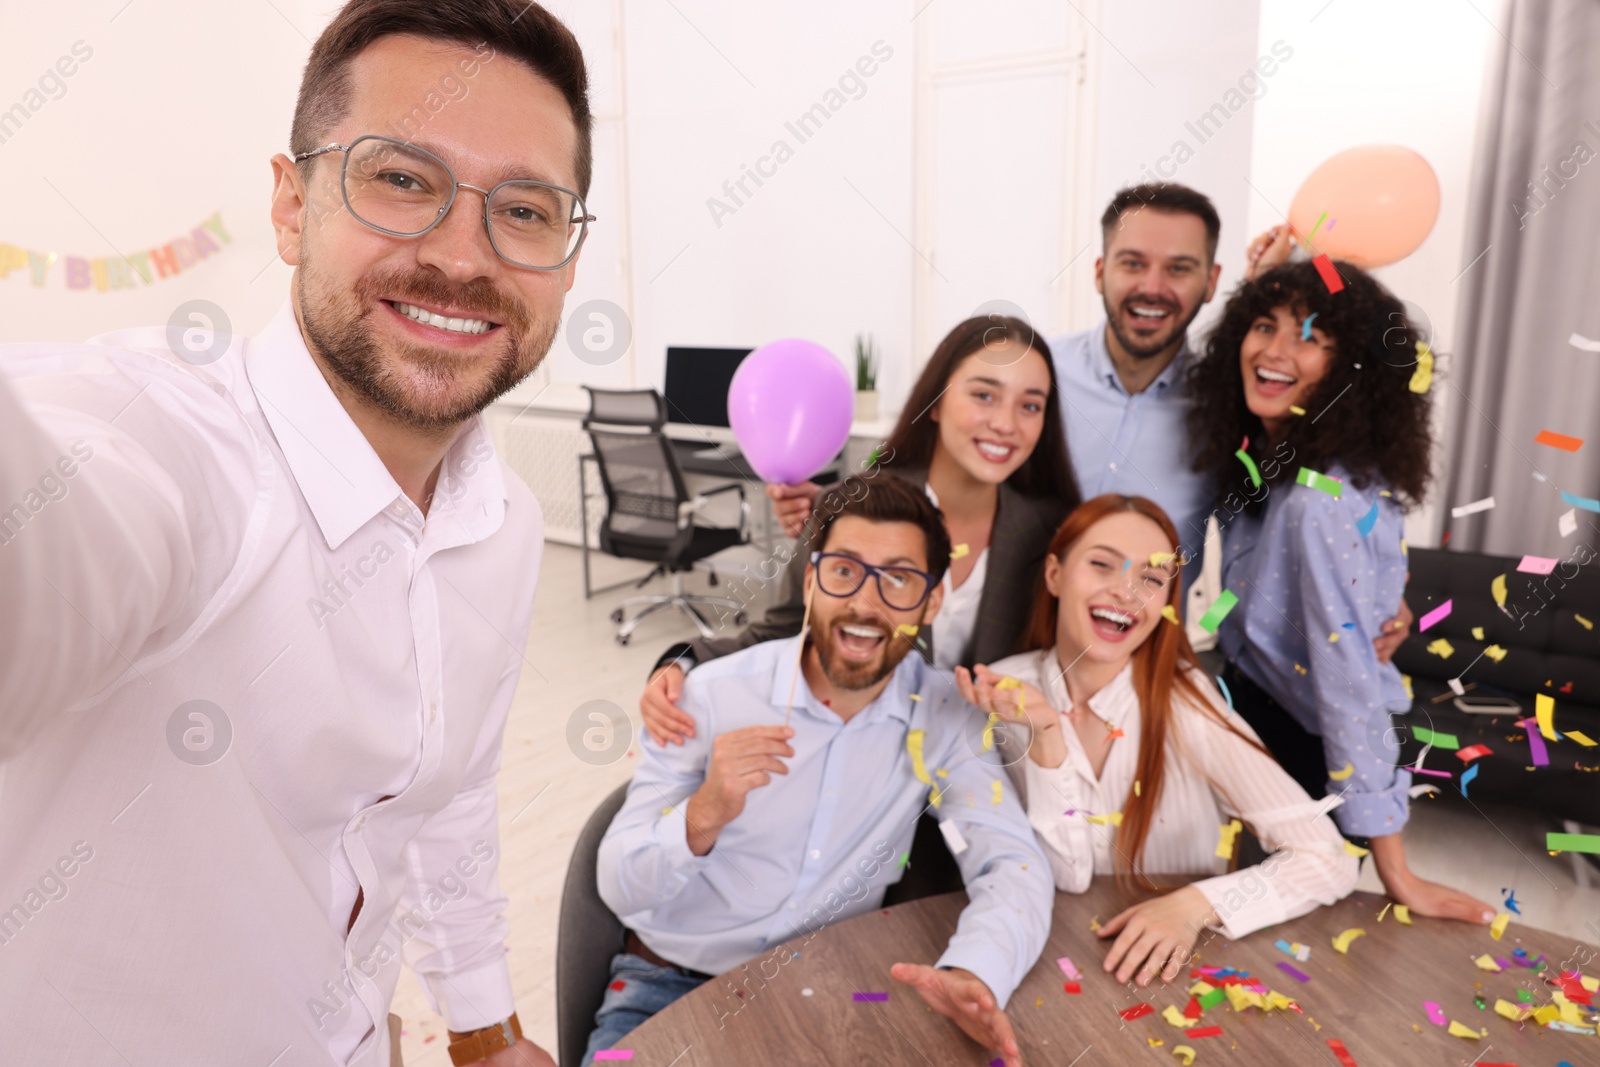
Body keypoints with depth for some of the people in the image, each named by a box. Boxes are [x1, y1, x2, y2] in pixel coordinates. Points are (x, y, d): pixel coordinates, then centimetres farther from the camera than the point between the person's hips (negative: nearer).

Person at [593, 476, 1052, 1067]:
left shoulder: (942, 716, -8)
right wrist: (703, 818, -34)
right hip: (673, 981, -1)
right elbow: (619, 886, -13)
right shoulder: (714, 694, -15)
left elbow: (1014, 864, -16)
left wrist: (973, 974, -36)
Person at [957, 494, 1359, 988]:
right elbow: (1066, 877, -12)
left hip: (1178, 965, 1)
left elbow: (1330, 860, -13)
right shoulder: (1010, 690, -9)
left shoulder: (1183, 701, -13)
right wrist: (1045, 736, -23)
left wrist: (1197, 904, -25)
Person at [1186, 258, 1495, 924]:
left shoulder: (1323, 499, -29)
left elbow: (1347, 672, -31)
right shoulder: (1265, 456, -4)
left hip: (1299, 743, -8)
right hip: (1254, 707, 8)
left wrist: (1394, 871, -26)